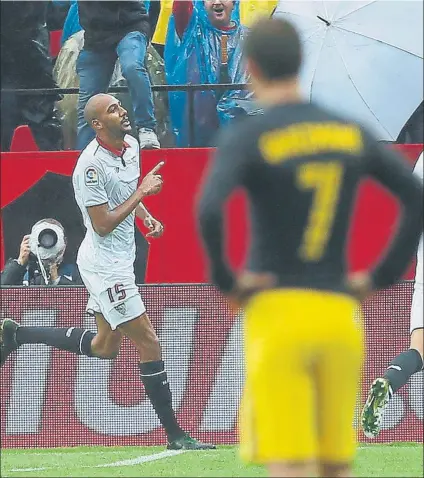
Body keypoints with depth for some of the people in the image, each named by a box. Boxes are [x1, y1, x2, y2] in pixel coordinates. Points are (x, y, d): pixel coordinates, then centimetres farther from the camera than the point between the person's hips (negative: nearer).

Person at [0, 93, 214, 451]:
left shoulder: (131, 145, 4)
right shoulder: (91, 165, -23)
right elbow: (103, 226, -22)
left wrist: (147, 217, 6)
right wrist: (141, 193, -21)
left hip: (119, 258, 10)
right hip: (105, 264, -9)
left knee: (105, 347, 19)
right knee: (148, 343, -7)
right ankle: (175, 435, -1)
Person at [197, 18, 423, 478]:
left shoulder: (245, 138, -7)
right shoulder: (352, 134, 9)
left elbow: (208, 211, -24)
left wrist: (223, 279, -10)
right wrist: (382, 276, 8)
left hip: (277, 315, -4)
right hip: (340, 317, 5)